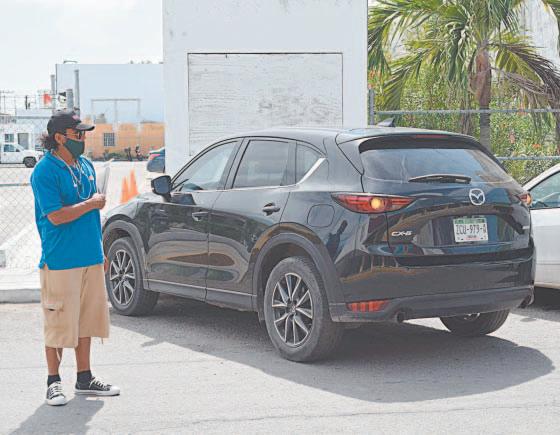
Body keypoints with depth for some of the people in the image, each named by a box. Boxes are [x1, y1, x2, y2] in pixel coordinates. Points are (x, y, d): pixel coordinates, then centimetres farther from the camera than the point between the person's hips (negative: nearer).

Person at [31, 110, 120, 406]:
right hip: (60, 260, -7)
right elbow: (56, 216, -21)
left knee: (86, 320, 12)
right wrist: (91, 203, -11)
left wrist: (100, 251, 19)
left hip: (90, 258, 7)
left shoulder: (86, 166, 12)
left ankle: (84, 379, 22)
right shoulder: (45, 171, -12)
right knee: (59, 323, 0)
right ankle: (53, 382, 12)